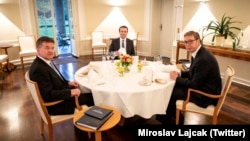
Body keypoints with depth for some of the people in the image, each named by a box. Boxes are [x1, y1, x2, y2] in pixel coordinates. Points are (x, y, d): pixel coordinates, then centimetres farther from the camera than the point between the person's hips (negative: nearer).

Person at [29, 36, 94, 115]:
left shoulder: (46, 62, 4)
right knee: (90, 97, -6)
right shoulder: (38, 69, -26)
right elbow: (48, 95, -28)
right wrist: (70, 92, -27)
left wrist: (68, 83, 3)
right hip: (56, 105, -9)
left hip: (60, 96, 9)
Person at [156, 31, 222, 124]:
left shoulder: (204, 59, -28)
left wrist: (177, 78, -13)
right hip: (200, 86, 9)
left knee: (170, 93, -6)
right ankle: (176, 115, 24)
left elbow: (194, 84, -25)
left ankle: (166, 118, 22)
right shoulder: (198, 53, 2)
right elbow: (192, 73, 16)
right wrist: (180, 74, -1)